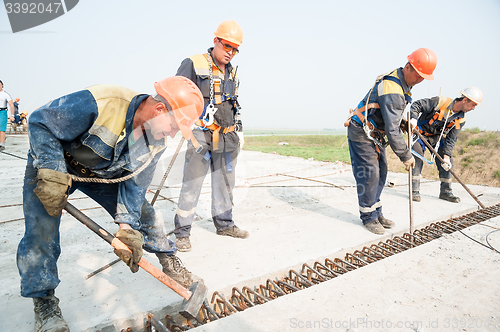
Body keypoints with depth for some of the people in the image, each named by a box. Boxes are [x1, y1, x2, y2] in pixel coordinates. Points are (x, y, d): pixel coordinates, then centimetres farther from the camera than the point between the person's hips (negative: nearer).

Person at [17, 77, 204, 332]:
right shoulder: (99, 103, -39)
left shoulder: (156, 143, -18)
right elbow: (41, 122, -28)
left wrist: (127, 226, -22)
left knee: (141, 212, 0)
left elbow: (135, 184, -13)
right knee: (42, 227, -14)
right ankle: (43, 301, 5)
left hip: (103, 173, 4)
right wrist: (52, 174, -35)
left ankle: (168, 259, 21)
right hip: (51, 162, -4)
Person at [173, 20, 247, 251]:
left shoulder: (232, 72, 17)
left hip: (227, 138, 7)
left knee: (225, 182, 13)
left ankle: (224, 224, 28)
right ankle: (182, 232, 8)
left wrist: (239, 130, 23)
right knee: (192, 184, -4)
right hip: (201, 135, -6)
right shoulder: (193, 65, -4)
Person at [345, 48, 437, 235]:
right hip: (361, 133, -10)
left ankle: (376, 213, 21)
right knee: (369, 174, -7)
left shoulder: (399, 80, 5)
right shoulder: (392, 90, -27)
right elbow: (392, 130, -28)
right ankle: (368, 217, 7)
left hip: (376, 133, 10)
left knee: (380, 173, 10)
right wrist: (406, 156, -19)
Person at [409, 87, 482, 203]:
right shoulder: (441, 102, -23)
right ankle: (415, 191, -10)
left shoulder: (460, 120, -7)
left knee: (447, 162, -1)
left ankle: (445, 191, 12)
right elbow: (417, 105, -19)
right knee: (417, 159, -18)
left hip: (436, 137, 6)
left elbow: (451, 140, -7)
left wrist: (446, 156, -19)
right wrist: (413, 118, -37)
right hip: (420, 132, -6)